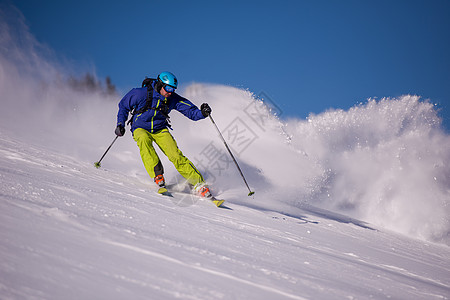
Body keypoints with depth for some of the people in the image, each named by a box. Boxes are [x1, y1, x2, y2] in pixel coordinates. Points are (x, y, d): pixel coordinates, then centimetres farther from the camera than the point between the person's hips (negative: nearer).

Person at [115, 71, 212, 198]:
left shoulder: (173, 99, -12)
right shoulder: (141, 94, -19)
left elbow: (191, 111, -12)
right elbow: (123, 106, -3)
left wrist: (202, 113, -32)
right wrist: (120, 124, -9)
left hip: (160, 130, 1)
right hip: (140, 129, -1)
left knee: (176, 155, -18)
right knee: (144, 140, -38)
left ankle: (199, 184, -16)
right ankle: (157, 175, -37)